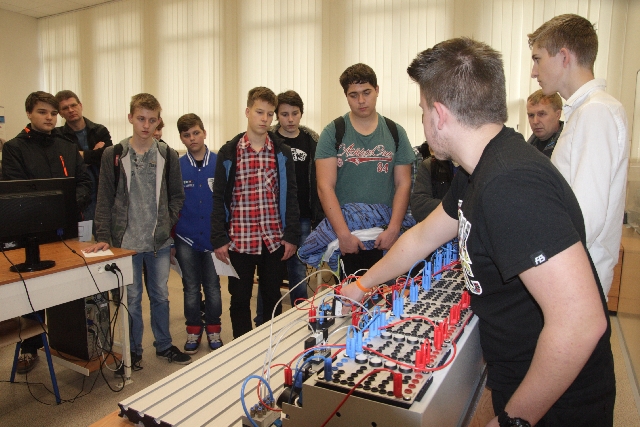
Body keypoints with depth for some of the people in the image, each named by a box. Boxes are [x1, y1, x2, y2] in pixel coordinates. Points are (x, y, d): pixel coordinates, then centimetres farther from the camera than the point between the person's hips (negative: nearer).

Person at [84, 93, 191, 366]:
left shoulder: (168, 155, 1)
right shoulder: (114, 155, -2)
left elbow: (177, 196, 6)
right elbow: (105, 200, -1)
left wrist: (167, 224, -5)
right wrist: (103, 237, -7)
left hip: (160, 241, 1)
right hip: (126, 241, -1)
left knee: (160, 295, 14)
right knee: (131, 298, 10)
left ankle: (164, 345, 30)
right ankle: (134, 350, 28)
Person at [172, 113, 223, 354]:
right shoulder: (176, 167, -1)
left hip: (213, 237, -1)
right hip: (186, 239, 1)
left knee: (213, 288, 10)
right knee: (191, 289, 13)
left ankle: (213, 330, 28)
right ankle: (193, 330, 30)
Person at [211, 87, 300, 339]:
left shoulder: (282, 152, 3)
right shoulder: (229, 153, 1)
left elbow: (290, 195, 3)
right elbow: (219, 198, 1)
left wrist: (291, 236, -2)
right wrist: (218, 240, -4)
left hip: (274, 240, 1)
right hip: (238, 240, -1)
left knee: (272, 298, 14)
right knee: (239, 299, 11)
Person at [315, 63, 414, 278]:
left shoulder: (395, 133, 6)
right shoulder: (333, 133, 0)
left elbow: (403, 184, 4)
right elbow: (325, 187, -7)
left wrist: (393, 229, -8)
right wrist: (343, 233, -14)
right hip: (344, 236, -1)